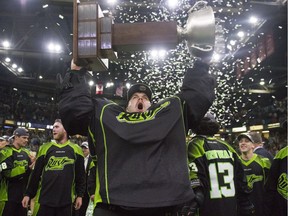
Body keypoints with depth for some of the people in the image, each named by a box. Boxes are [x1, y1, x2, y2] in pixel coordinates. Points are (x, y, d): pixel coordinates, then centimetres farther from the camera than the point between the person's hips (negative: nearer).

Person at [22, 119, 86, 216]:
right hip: (44, 199, 1)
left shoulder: (75, 150, 1)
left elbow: (80, 175, 4)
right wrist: (28, 194, 6)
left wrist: (80, 195, 2)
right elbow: (36, 174, 8)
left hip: (66, 201, -1)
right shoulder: (45, 148, 6)